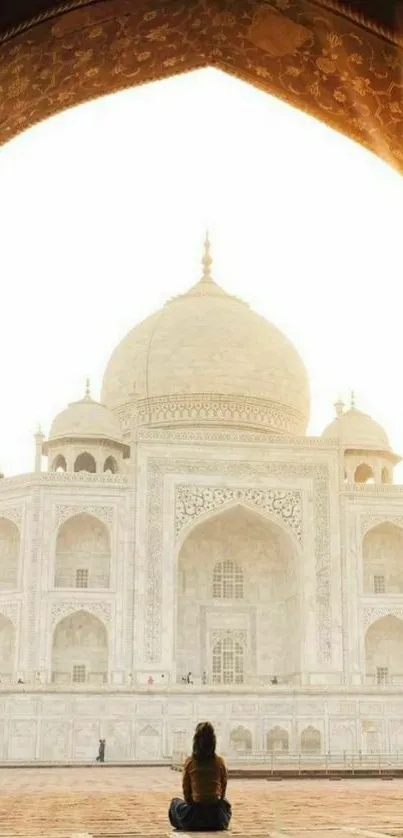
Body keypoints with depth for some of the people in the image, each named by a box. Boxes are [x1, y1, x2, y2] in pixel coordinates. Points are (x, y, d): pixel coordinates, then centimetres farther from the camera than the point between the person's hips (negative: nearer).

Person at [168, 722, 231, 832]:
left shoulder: (190, 762, -8)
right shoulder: (220, 761, -5)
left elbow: (186, 791, 1)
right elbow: (223, 789, 6)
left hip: (195, 815, -1)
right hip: (217, 817, 1)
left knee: (175, 802, 31)